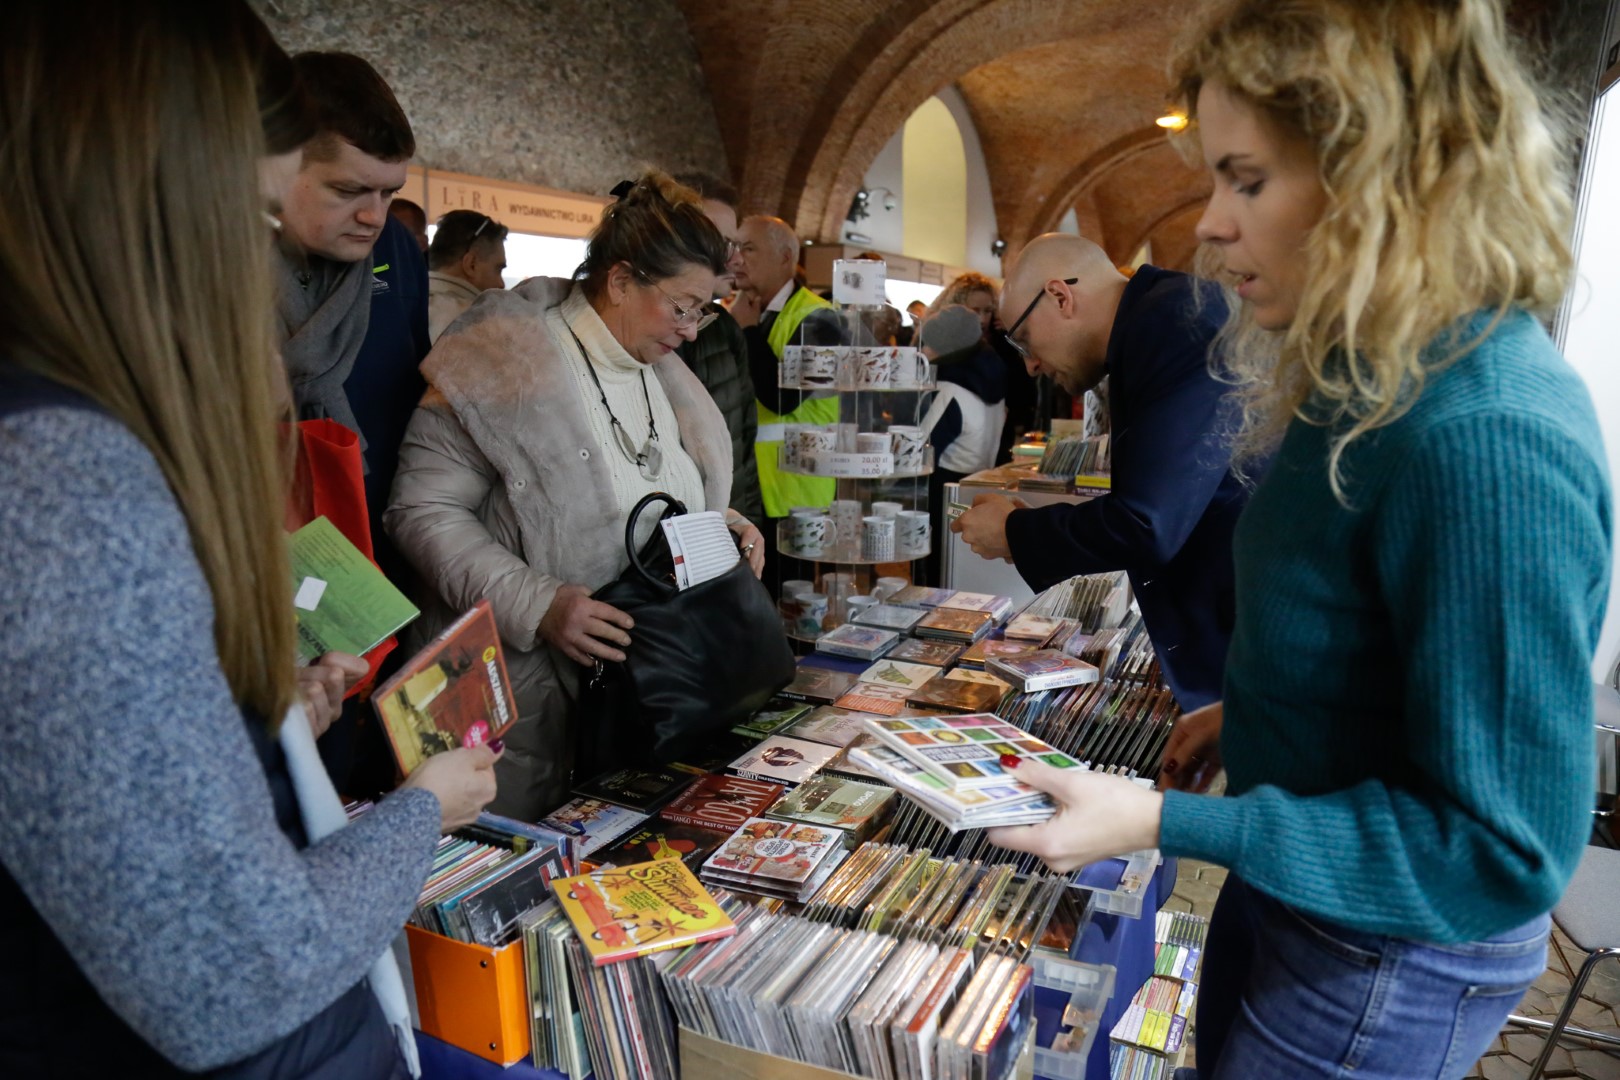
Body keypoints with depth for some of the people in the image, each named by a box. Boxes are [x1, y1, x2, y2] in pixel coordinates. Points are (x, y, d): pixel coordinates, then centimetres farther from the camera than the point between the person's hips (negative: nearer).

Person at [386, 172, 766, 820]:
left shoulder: (661, 373, 10)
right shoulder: (505, 360, -15)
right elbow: (422, 512, -17)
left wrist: (716, 525, 2)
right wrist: (536, 605, -27)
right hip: (527, 689, -6)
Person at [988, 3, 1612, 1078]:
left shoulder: (1489, 439, -32)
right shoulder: (1372, 382, -2)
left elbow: (1505, 850, -28)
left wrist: (1164, 823, -29)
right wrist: (1246, 714, 7)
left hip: (1386, 955, -8)